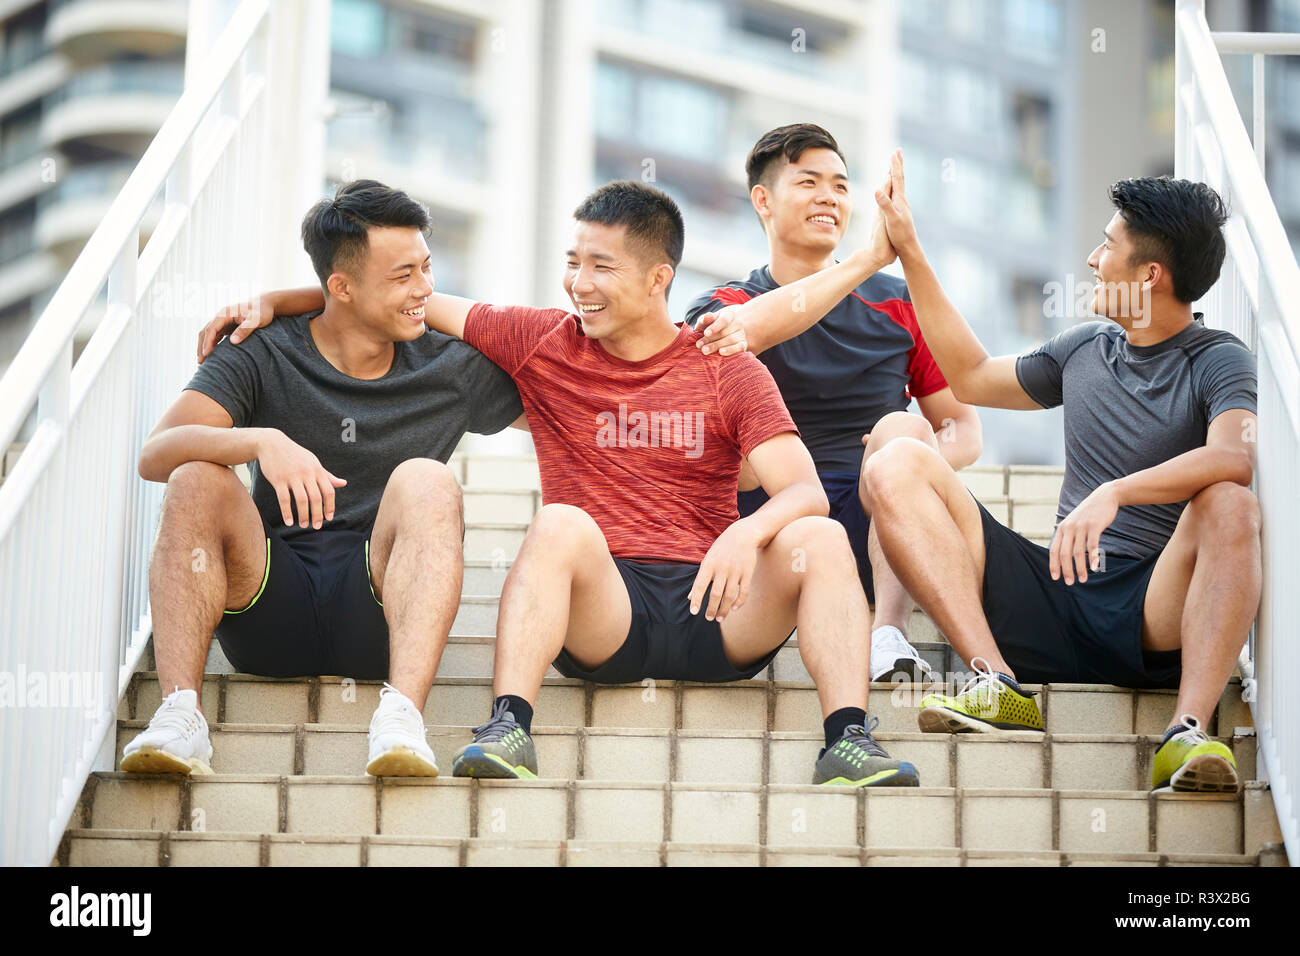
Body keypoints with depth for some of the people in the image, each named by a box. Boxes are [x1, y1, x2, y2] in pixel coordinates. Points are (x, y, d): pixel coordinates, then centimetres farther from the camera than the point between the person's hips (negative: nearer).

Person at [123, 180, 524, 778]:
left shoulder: (450, 369, 7)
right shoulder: (260, 357, 2)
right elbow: (156, 455, -15)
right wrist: (262, 442, -31)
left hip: (377, 615, 0)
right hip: (271, 614, 0)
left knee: (425, 481, -26)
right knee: (196, 484, -23)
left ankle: (401, 716, -43)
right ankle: (179, 715, -34)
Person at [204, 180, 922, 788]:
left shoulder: (728, 371, 7)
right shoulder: (544, 346, 10)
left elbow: (805, 490, -4)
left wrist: (749, 532, -26)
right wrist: (272, 300, 5)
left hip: (713, 615, 0)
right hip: (603, 611, 0)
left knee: (822, 539, -24)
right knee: (561, 523, -30)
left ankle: (848, 739, -34)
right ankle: (509, 728, -40)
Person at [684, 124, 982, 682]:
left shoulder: (896, 305, 14)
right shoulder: (724, 307, 9)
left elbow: (965, 430, 11)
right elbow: (754, 328, -18)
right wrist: (870, 258, -22)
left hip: (868, 533, 1)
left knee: (900, 430, -28)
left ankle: (888, 634, -37)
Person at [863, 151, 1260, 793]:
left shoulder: (1219, 362, -2)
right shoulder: (1083, 349, 18)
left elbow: (1237, 457, -24)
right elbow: (972, 377, 33)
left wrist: (1114, 494, -37)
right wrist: (908, 250, 31)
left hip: (1156, 617, -5)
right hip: (1057, 601, 5)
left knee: (1232, 507, -34)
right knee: (897, 466, -9)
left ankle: (1188, 734, -43)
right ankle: (999, 687, -26)